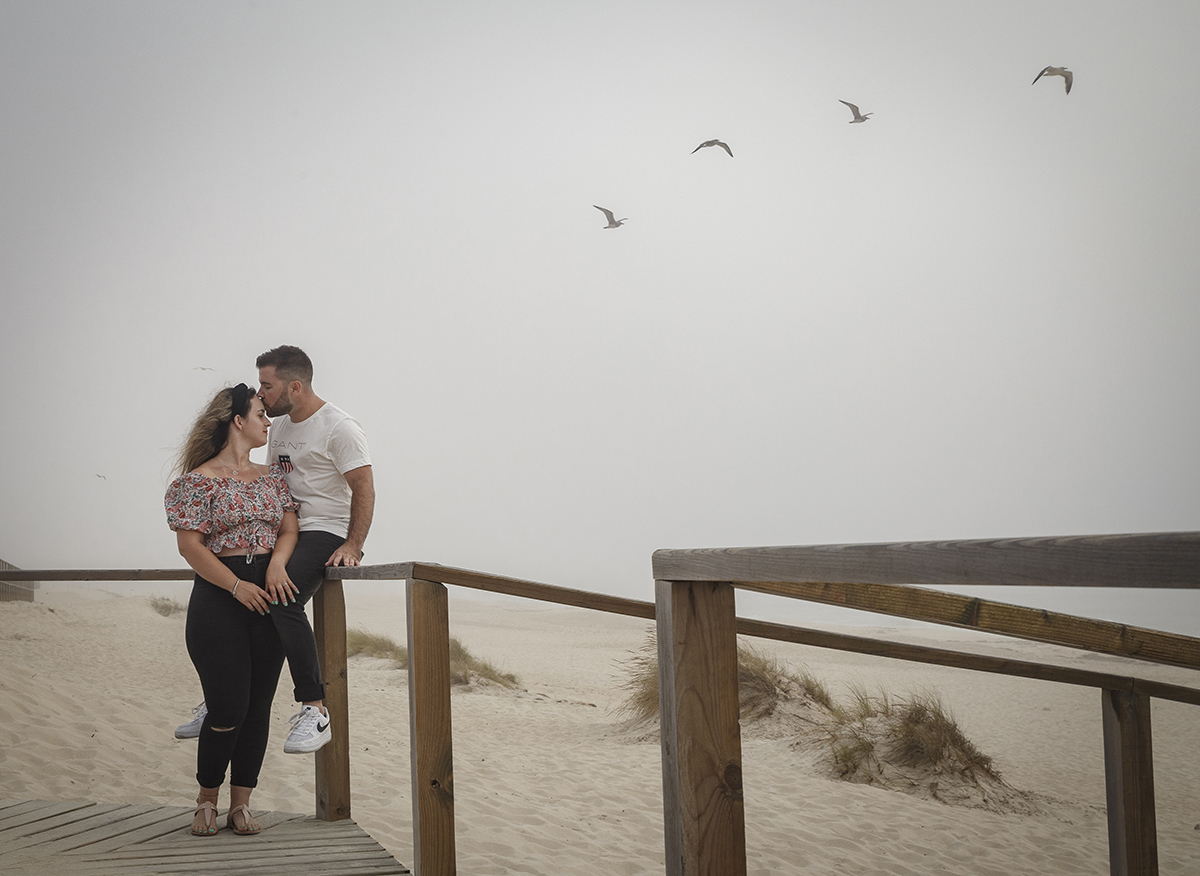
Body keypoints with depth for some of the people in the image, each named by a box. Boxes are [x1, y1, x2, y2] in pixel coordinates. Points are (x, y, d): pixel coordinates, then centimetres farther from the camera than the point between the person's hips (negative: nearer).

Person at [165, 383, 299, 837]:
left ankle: (240, 804, 14)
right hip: (218, 598, -6)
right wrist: (238, 586, -15)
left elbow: (290, 528, 9)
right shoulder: (201, 479, -4)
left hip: (269, 595, 6)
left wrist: (278, 561, -12)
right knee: (228, 708, -7)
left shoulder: (273, 476, 14)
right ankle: (207, 798, 15)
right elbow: (189, 545, -9)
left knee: (259, 706, 5)